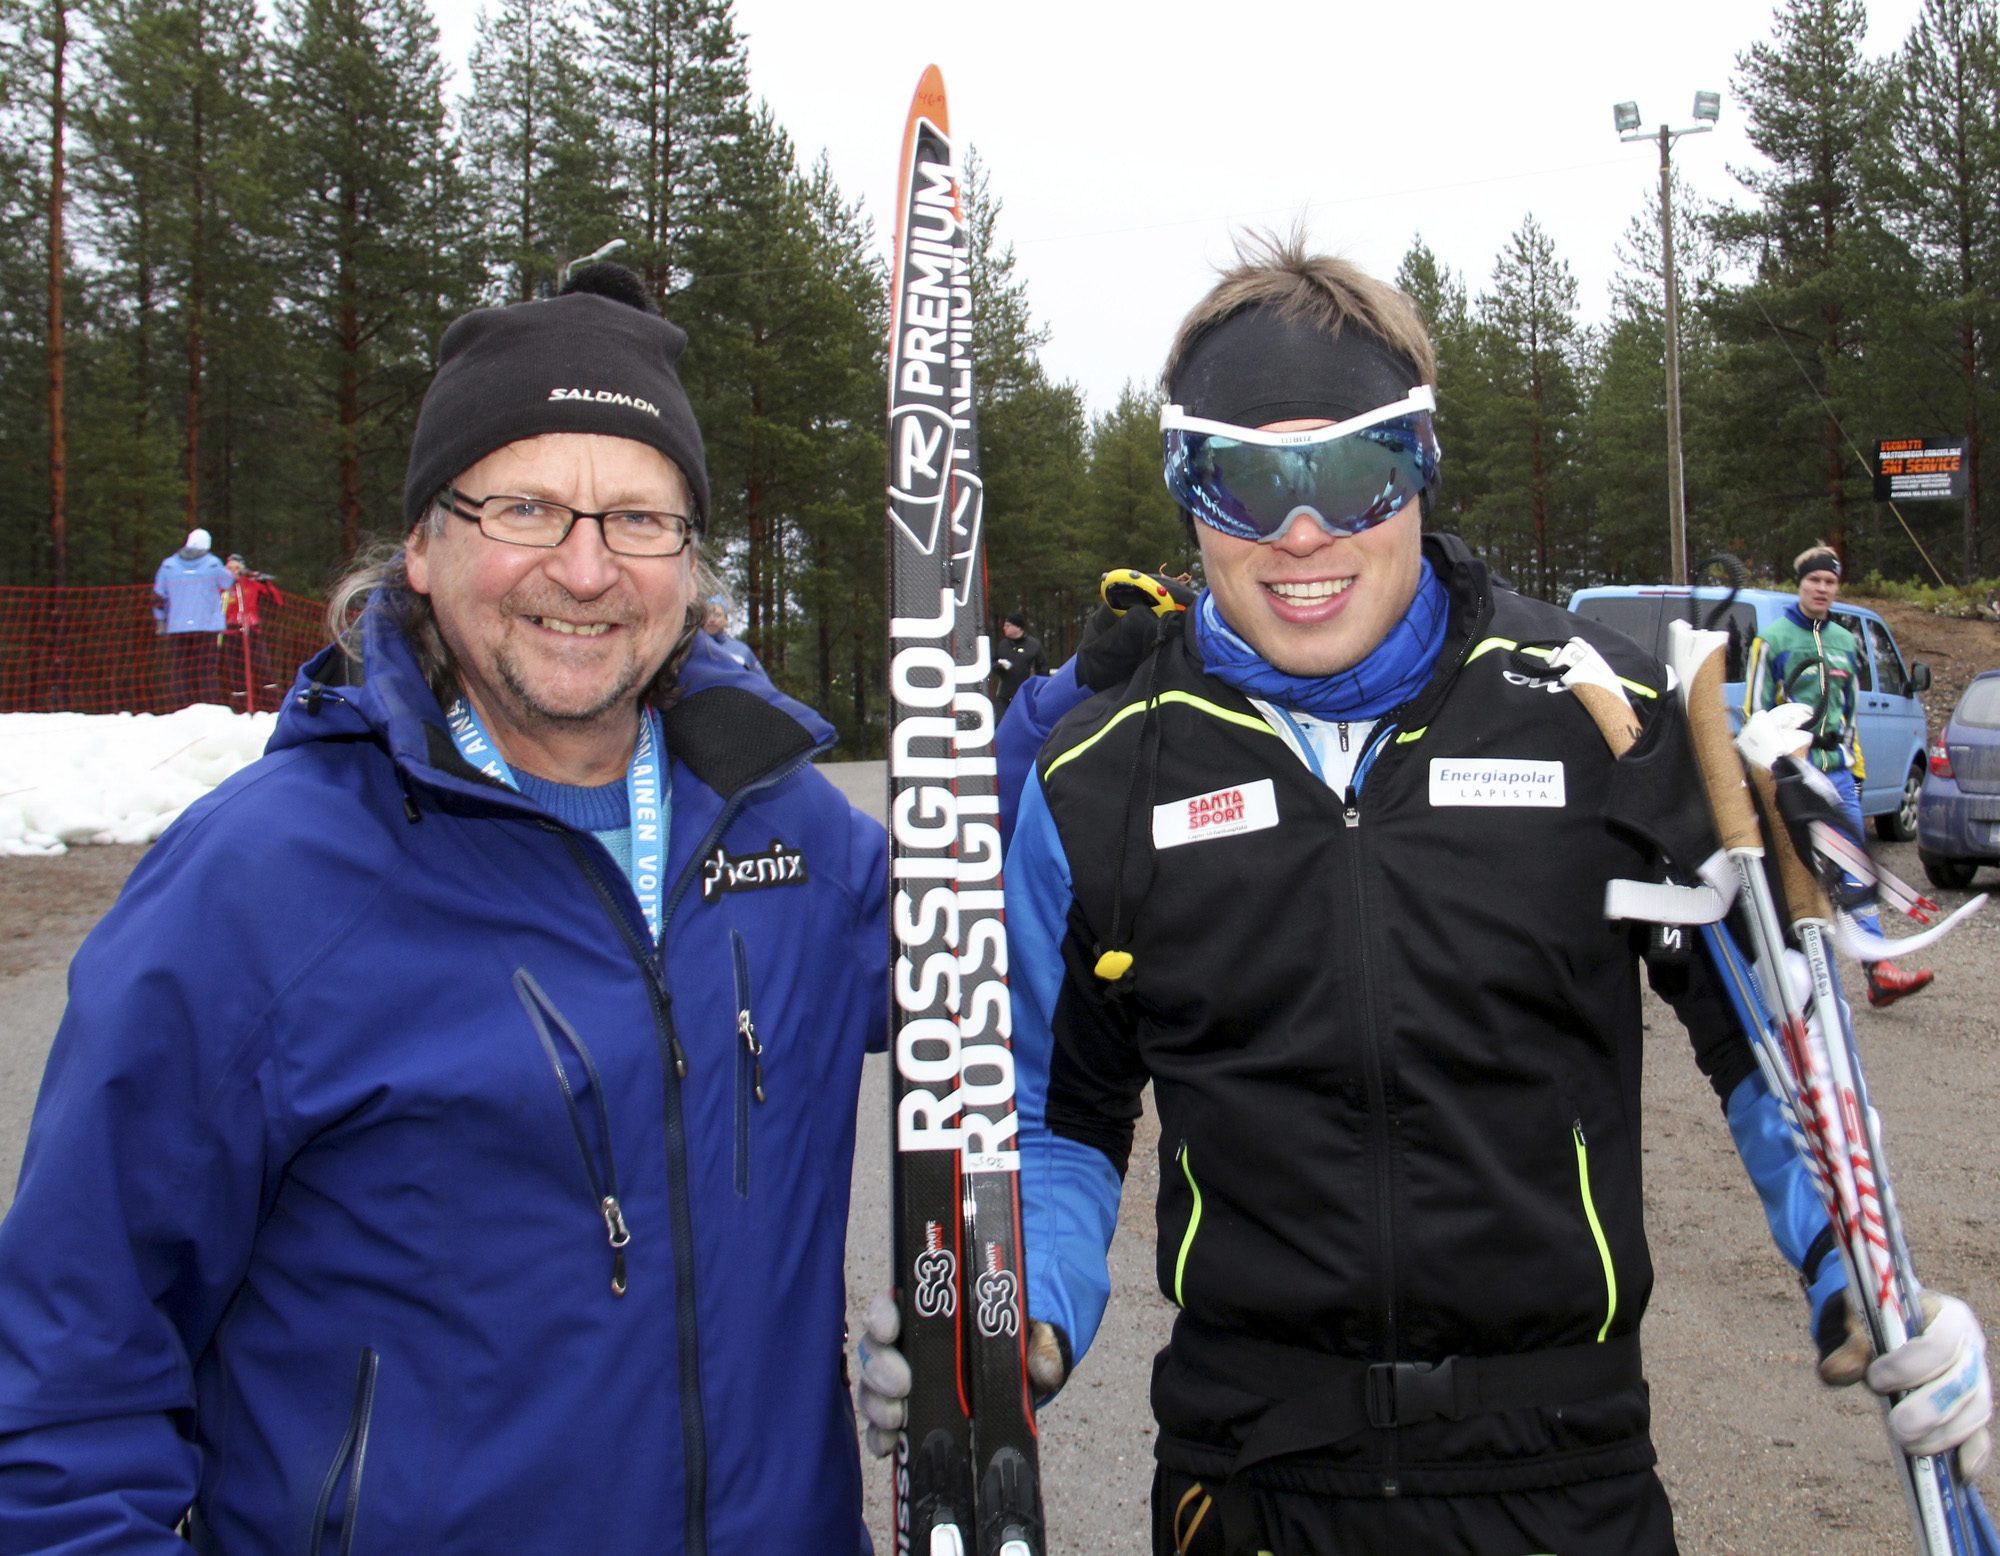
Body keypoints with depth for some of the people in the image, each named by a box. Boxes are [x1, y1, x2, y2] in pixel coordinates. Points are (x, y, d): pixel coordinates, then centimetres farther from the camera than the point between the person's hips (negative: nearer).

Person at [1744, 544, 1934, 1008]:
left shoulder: (1846, 642, 16)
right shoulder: (1773, 639, -1)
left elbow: (1849, 714, 22)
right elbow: (1756, 711, -2)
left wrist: (1857, 770, 18)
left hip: (1837, 773, 4)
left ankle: (1878, 971, -6)